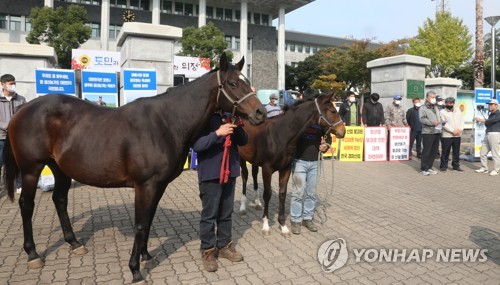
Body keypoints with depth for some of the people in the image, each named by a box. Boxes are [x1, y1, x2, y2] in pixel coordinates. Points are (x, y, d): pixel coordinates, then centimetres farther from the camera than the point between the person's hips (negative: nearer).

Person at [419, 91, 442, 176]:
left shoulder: (436, 108, 23)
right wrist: (432, 123, -23)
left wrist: (441, 123, 8)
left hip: (436, 132, 8)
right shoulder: (423, 108, -2)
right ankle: (424, 169, 2)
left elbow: (440, 118, 28)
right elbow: (422, 119, -15)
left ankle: (429, 167, 19)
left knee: (434, 151, 9)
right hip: (427, 133, -7)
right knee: (426, 151, -6)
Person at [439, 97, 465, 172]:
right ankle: (443, 166, 7)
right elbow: (444, 124, -12)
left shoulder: (458, 111, 15)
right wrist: (453, 131, -17)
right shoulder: (442, 112, -2)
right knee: (445, 152, -1)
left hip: (457, 135, 5)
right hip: (447, 136, -5)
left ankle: (456, 165, 20)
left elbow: (462, 121, 10)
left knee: (456, 152, 10)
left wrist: (460, 129, -8)